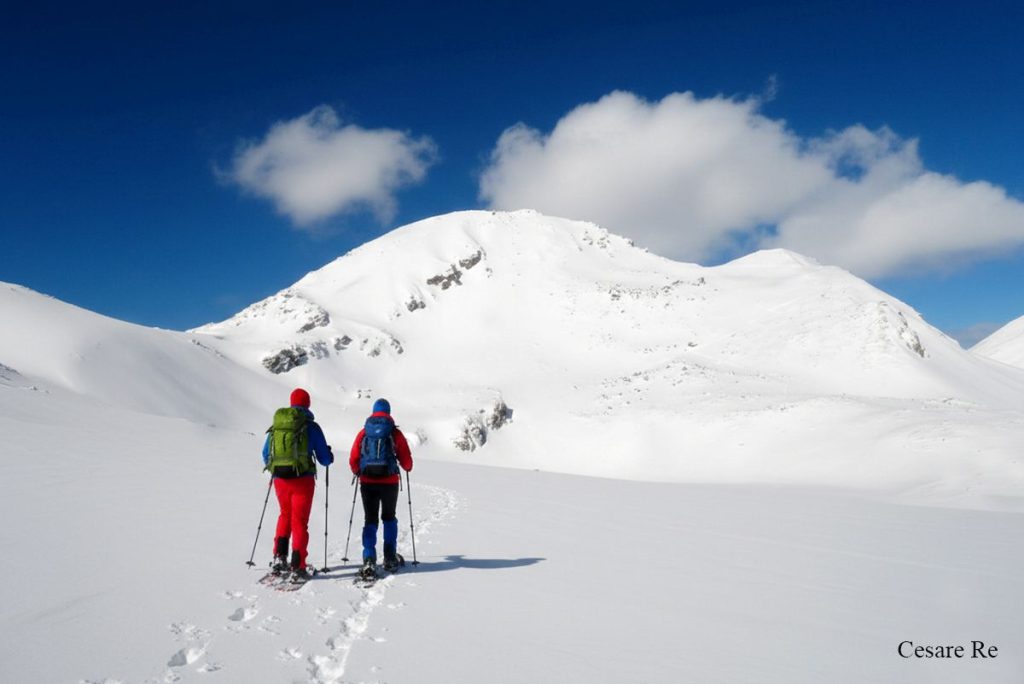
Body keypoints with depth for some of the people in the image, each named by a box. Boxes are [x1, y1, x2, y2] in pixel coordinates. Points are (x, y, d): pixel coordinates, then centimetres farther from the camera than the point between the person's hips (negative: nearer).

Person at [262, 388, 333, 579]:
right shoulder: (311, 427, -4)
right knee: (299, 521, 4)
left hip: (279, 479, 4)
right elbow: (324, 459, -1)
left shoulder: (275, 426, 8)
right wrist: (329, 456, 23)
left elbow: (265, 455, 18)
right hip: (302, 479, -4)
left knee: (285, 515, 24)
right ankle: (297, 567, 1)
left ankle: (279, 557, 15)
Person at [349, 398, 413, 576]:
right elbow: (406, 461, 0)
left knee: (370, 520, 6)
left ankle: (369, 560, -7)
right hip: (389, 482, -1)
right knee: (389, 518, 17)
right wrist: (407, 468, 23)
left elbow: (353, 460, 3)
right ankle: (390, 558, 18)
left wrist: (357, 472, 25)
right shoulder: (395, 433, 0)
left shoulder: (363, 432, 4)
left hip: (367, 482, 1)